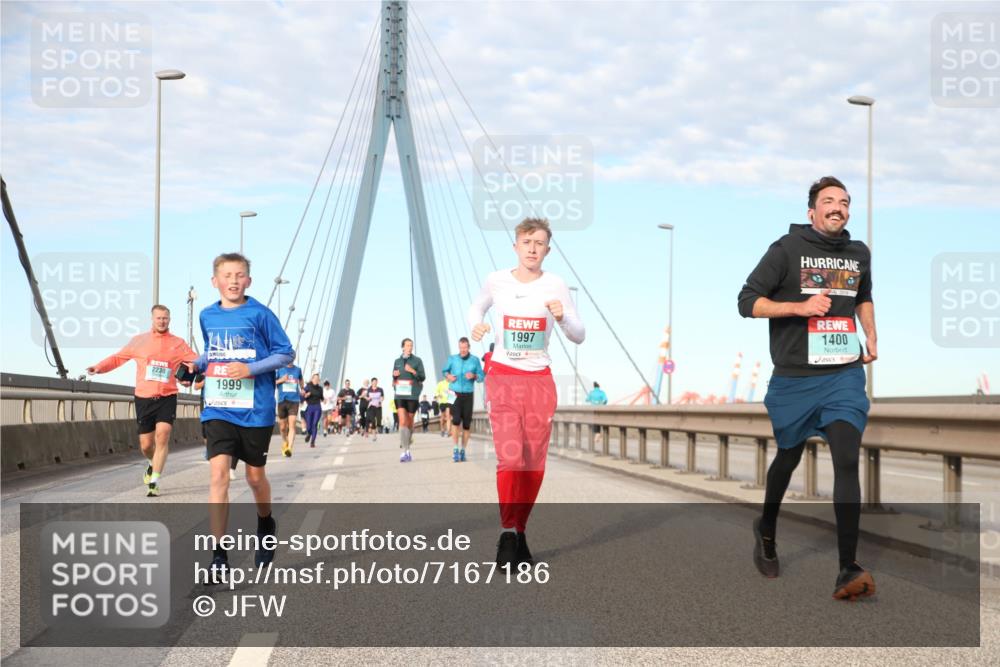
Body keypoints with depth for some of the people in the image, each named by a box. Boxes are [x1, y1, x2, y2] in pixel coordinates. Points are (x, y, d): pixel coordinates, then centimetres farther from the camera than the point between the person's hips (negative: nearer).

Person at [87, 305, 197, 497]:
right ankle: (152, 463, 40)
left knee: (162, 436, -18)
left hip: (167, 398, -1)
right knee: (146, 445, 5)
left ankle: (154, 482, -11)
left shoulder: (178, 344, 4)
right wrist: (99, 367, -2)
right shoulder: (139, 341, 7)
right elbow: (118, 357, 12)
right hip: (143, 398, 1)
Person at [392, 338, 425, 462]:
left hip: (412, 395, -1)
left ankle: (408, 440, 34)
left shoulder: (417, 361, 2)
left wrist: (413, 371, -17)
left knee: (409, 422, 8)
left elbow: (423, 377, -1)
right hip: (400, 395, 1)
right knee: (402, 422, -12)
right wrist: (394, 375, -3)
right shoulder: (397, 361, 10)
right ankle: (405, 451, -17)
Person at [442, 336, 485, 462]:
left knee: (467, 423, 2)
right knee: (456, 420, -15)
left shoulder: (475, 360, 3)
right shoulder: (452, 359, 5)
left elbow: (481, 376, 5)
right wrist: (448, 376, -4)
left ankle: (463, 450, 13)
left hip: (468, 395, 1)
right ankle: (455, 449, -13)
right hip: (455, 393, -1)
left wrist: (474, 376, -15)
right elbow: (444, 371, 17)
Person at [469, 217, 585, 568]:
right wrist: (475, 325, 0)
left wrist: (562, 317, -20)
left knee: (535, 463, 3)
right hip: (503, 376, -1)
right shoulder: (497, 281, 0)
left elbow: (578, 336, 0)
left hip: (540, 379, 1)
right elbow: (478, 305, 22)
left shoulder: (555, 285, -2)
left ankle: (520, 532, 16)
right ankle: (507, 532, -9)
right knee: (510, 457, -15)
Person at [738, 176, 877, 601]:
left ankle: (848, 571, -16)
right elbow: (748, 302, -8)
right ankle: (766, 530, 44)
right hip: (794, 378, -2)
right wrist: (800, 307, -19)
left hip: (845, 375, 2)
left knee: (847, 461, -14)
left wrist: (871, 336, 14)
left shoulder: (859, 253, 9)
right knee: (789, 458, 15)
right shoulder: (787, 249, -5)